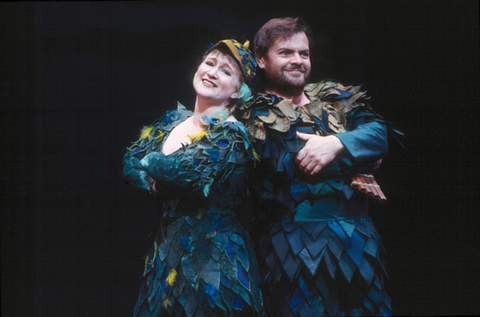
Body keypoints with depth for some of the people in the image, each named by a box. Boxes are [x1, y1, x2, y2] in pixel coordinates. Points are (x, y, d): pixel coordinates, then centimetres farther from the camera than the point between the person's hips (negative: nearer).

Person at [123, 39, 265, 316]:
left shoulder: (231, 134, -11)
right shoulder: (174, 120, 10)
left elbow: (190, 172, -24)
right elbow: (129, 162, 5)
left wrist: (151, 163, -6)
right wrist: (157, 185, -14)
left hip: (212, 257, -6)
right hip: (167, 249, 6)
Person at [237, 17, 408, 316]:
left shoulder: (336, 98, 16)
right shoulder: (255, 116, 4)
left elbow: (379, 133, 1)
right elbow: (285, 166, -10)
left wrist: (336, 144, -19)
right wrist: (357, 156, -4)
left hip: (359, 238, 4)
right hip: (295, 245, -4)